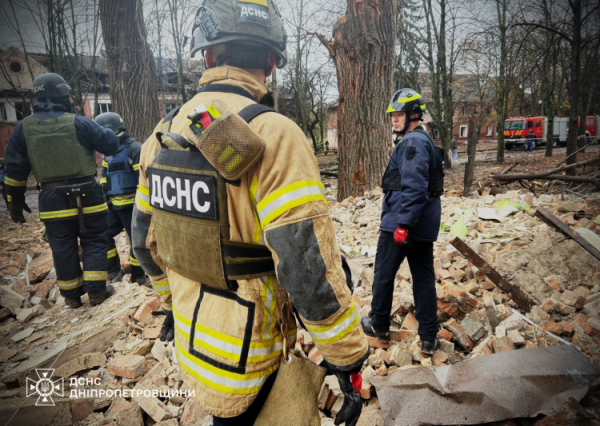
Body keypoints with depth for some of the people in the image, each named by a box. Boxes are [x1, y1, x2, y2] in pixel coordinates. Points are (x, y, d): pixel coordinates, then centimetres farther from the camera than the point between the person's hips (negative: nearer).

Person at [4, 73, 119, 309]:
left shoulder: (23, 128, 2)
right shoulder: (78, 123, -9)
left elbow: (15, 171, 4)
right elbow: (112, 145, -1)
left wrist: (16, 204, 13)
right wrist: (102, 131, 20)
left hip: (52, 200, 3)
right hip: (87, 196, -2)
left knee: (63, 248, 12)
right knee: (94, 243, 10)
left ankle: (72, 295, 22)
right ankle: (96, 290, 13)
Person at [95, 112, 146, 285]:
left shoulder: (135, 148, -12)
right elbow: (105, 176, 23)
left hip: (130, 205, -8)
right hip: (113, 205, 8)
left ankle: (138, 277, 15)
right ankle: (114, 271, 24)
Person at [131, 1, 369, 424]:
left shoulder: (164, 134, -2)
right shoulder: (272, 135, -25)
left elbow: (147, 244, 7)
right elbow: (308, 266, -28)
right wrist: (349, 359, -14)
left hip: (188, 340, 6)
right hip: (246, 361, -6)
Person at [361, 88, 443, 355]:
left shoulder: (413, 143, -14)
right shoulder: (425, 141, 18)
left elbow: (414, 188, -25)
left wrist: (403, 224, -25)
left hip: (399, 224, -10)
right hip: (424, 226, 10)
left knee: (383, 275, 7)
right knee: (424, 278, 11)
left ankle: (379, 326, 23)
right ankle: (429, 337, 18)